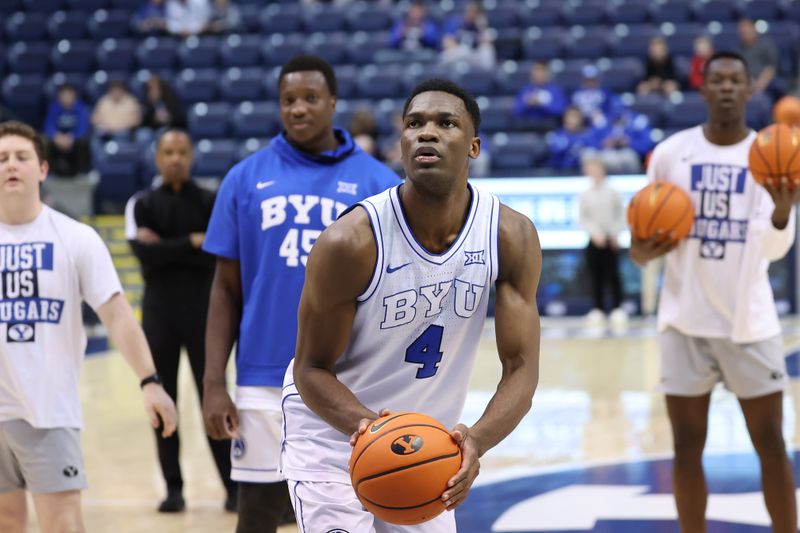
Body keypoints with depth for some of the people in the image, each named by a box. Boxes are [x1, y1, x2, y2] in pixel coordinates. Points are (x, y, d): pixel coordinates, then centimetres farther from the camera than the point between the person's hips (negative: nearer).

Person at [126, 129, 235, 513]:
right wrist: (190, 244, -15)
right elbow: (146, 255, -12)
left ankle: (234, 485, 4)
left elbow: (213, 258, -11)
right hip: (158, 309, 1)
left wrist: (166, 248, -13)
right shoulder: (142, 204, 3)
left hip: (201, 309, -1)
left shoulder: (210, 203, 2)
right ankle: (173, 488, 12)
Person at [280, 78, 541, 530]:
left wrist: (477, 440, -37)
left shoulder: (512, 237, -15)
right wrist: (366, 425, -37)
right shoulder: (352, 241, -25)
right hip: (335, 436, -4)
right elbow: (311, 368, -17)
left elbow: (522, 368, -17)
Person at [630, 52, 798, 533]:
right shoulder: (670, 153, 0)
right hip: (686, 321, 1)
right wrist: (642, 251, -16)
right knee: (687, 448, 4)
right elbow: (643, 242, 7)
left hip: (750, 321, -1)